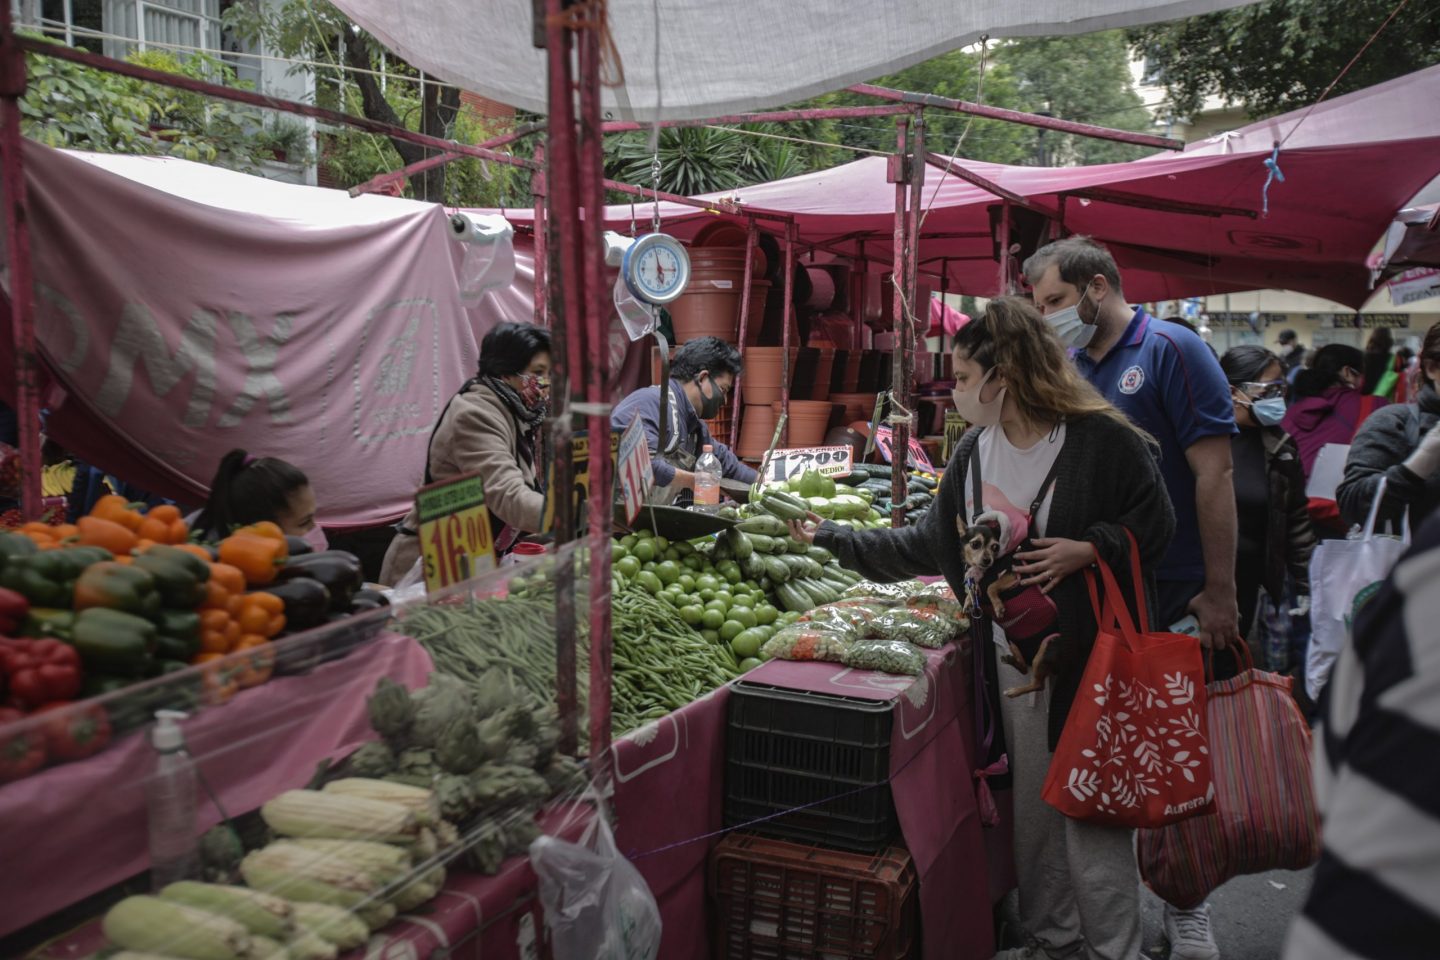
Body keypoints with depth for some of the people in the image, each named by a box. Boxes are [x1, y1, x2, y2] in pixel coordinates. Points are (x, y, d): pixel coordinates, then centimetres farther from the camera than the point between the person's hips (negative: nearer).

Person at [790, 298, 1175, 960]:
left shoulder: (1101, 438, -11)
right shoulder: (974, 451, 8)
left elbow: (1154, 526, -5)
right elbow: (927, 546, 13)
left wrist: (1088, 549, -20)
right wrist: (836, 540, 11)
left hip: (1084, 658, -6)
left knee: (1090, 811, 1)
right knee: (1030, 806, 14)